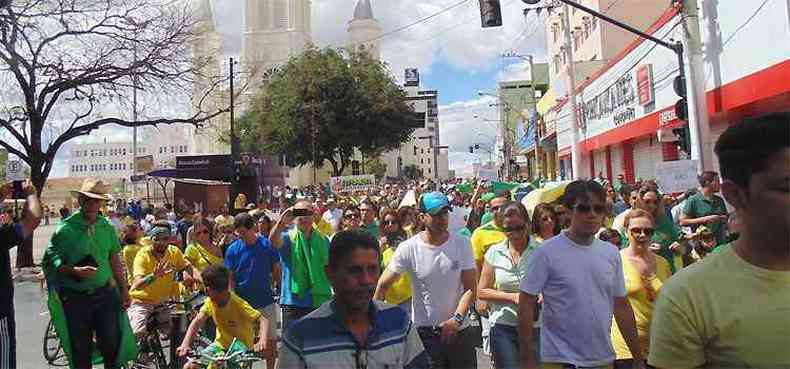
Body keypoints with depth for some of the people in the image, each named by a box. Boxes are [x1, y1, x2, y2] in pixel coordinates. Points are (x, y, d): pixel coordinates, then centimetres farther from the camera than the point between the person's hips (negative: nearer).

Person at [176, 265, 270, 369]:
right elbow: (197, 322, -19)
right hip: (221, 344, 5)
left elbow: (264, 321, -30)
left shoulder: (239, 304, -24)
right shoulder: (210, 302, -9)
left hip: (241, 344, -5)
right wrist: (185, 344, -36)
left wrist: (263, 341, -49)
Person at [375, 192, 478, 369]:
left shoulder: (462, 243, -6)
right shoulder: (408, 248, -11)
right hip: (424, 332, -2)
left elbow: (470, 288, -6)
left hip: (459, 330, 2)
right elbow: (383, 285, -5)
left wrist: (457, 319, -18)